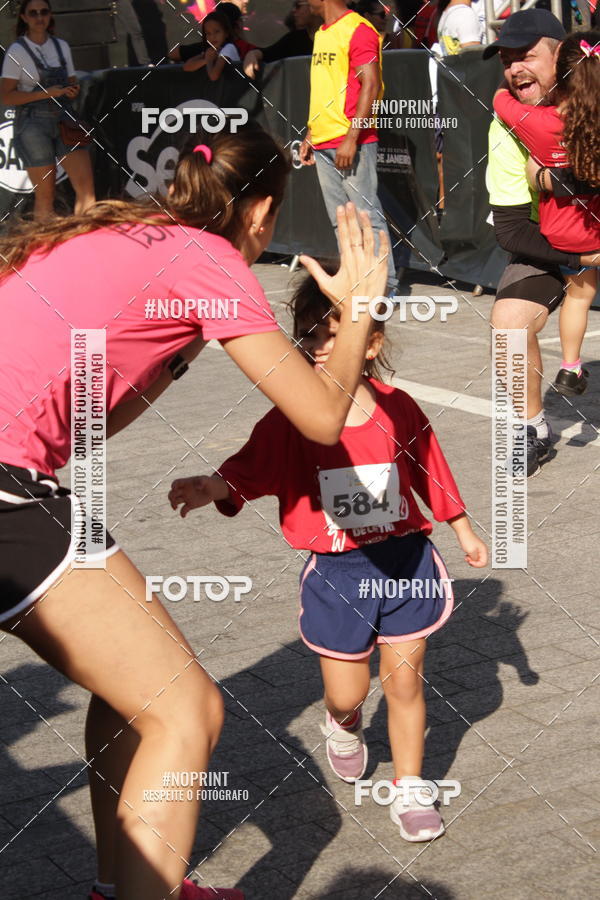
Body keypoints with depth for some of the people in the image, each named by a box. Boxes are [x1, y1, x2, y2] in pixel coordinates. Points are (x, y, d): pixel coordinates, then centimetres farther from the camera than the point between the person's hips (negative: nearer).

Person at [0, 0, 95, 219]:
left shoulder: (61, 46, 13)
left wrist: (74, 90, -2)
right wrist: (46, 93, -16)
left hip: (64, 120, 4)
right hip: (33, 124, -4)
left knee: (86, 185, -10)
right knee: (45, 195, -4)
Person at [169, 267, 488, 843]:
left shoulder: (397, 410, -6)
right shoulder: (290, 419, -11)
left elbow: (430, 473, 8)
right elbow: (247, 472, -21)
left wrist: (465, 532, 18)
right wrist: (210, 488, -43)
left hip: (404, 562, 1)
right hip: (335, 574, -1)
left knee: (404, 684, 8)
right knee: (346, 693, 8)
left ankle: (410, 790, 26)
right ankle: (342, 727, 46)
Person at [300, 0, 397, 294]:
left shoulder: (358, 30, -10)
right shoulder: (322, 34, 18)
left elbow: (371, 85, -16)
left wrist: (351, 139, -20)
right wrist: (309, 134, 20)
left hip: (352, 142, -9)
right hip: (323, 144, 9)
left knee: (366, 215, -7)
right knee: (340, 220, 9)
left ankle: (386, 286, -3)